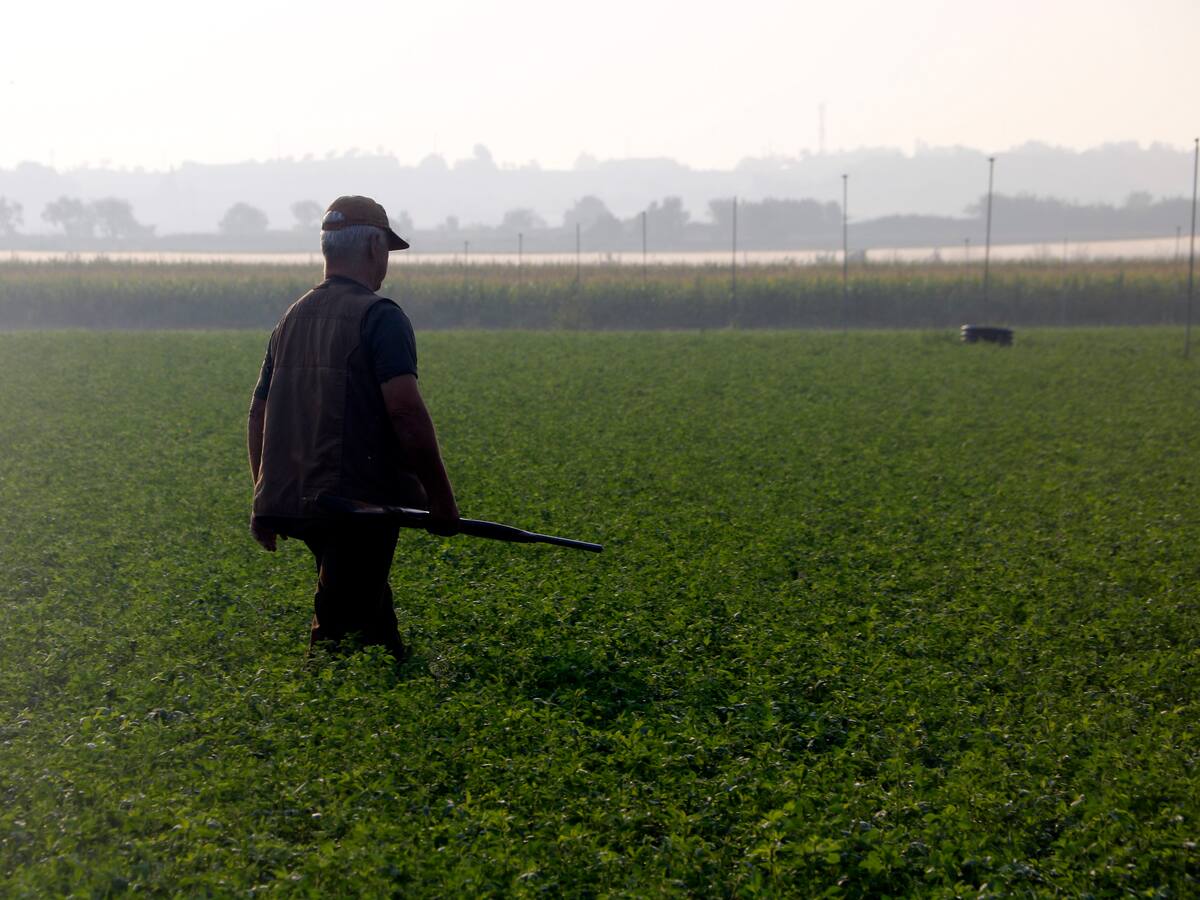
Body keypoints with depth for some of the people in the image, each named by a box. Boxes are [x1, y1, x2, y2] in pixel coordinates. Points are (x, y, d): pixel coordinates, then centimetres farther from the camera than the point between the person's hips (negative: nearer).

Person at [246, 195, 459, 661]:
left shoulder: (292, 320, 14)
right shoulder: (380, 317, -10)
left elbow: (258, 415, 17)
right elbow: (406, 412, -20)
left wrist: (265, 503, 24)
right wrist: (441, 497, -12)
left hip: (298, 499, 8)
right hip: (360, 501, -8)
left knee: (373, 610, 19)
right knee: (340, 631, -5)